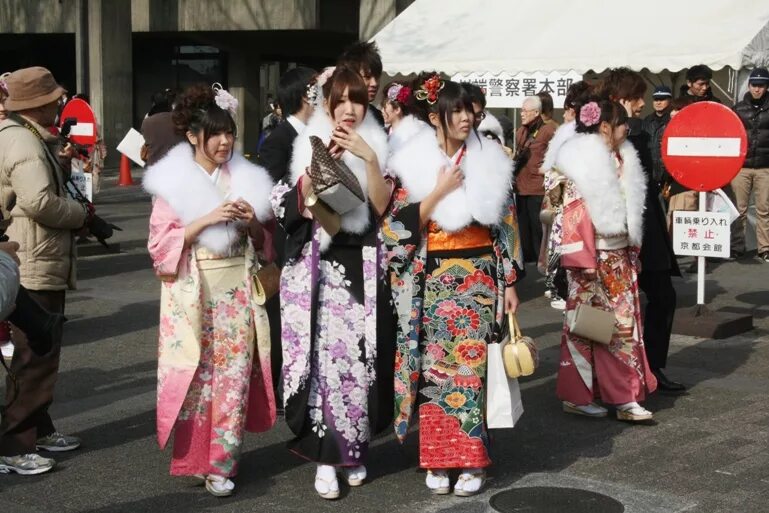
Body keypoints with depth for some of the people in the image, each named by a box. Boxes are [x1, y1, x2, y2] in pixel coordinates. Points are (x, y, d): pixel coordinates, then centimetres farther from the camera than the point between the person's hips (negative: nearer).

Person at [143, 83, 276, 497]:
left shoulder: (244, 178, 8)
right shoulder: (172, 182, -4)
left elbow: (261, 239, 15)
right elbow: (161, 243, -9)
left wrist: (251, 222, -8)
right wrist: (207, 219, -19)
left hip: (237, 291, 3)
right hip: (193, 293, -3)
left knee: (234, 375, 2)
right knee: (196, 375, 1)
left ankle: (221, 463, 10)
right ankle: (194, 457, 15)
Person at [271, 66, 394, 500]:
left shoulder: (378, 146, 8)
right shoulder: (308, 146, 4)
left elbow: (382, 205, -3)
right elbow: (297, 204, -5)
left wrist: (369, 159, -14)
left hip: (364, 266, 1)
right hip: (319, 266, -1)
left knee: (360, 354, 1)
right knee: (324, 352, -7)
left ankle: (356, 449, 17)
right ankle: (326, 455, 0)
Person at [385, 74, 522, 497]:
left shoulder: (490, 161, 3)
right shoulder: (413, 165, -2)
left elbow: (506, 227, 5)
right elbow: (399, 226, -8)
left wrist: (510, 282, 2)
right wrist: (440, 190, -15)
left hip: (480, 277, 1)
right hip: (435, 280, -1)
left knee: (472, 365, 0)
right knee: (436, 365, 1)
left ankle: (470, 461, 8)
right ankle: (436, 460, 12)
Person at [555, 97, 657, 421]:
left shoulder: (619, 159, 12)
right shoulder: (584, 161, -13)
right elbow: (575, 214, -17)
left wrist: (632, 249, 15)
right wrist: (585, 260, -19)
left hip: (619, 257, 8)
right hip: (596, 257, -8)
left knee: (623, 323, 7)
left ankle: (624, 397, 11)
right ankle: (576, 396, 11)